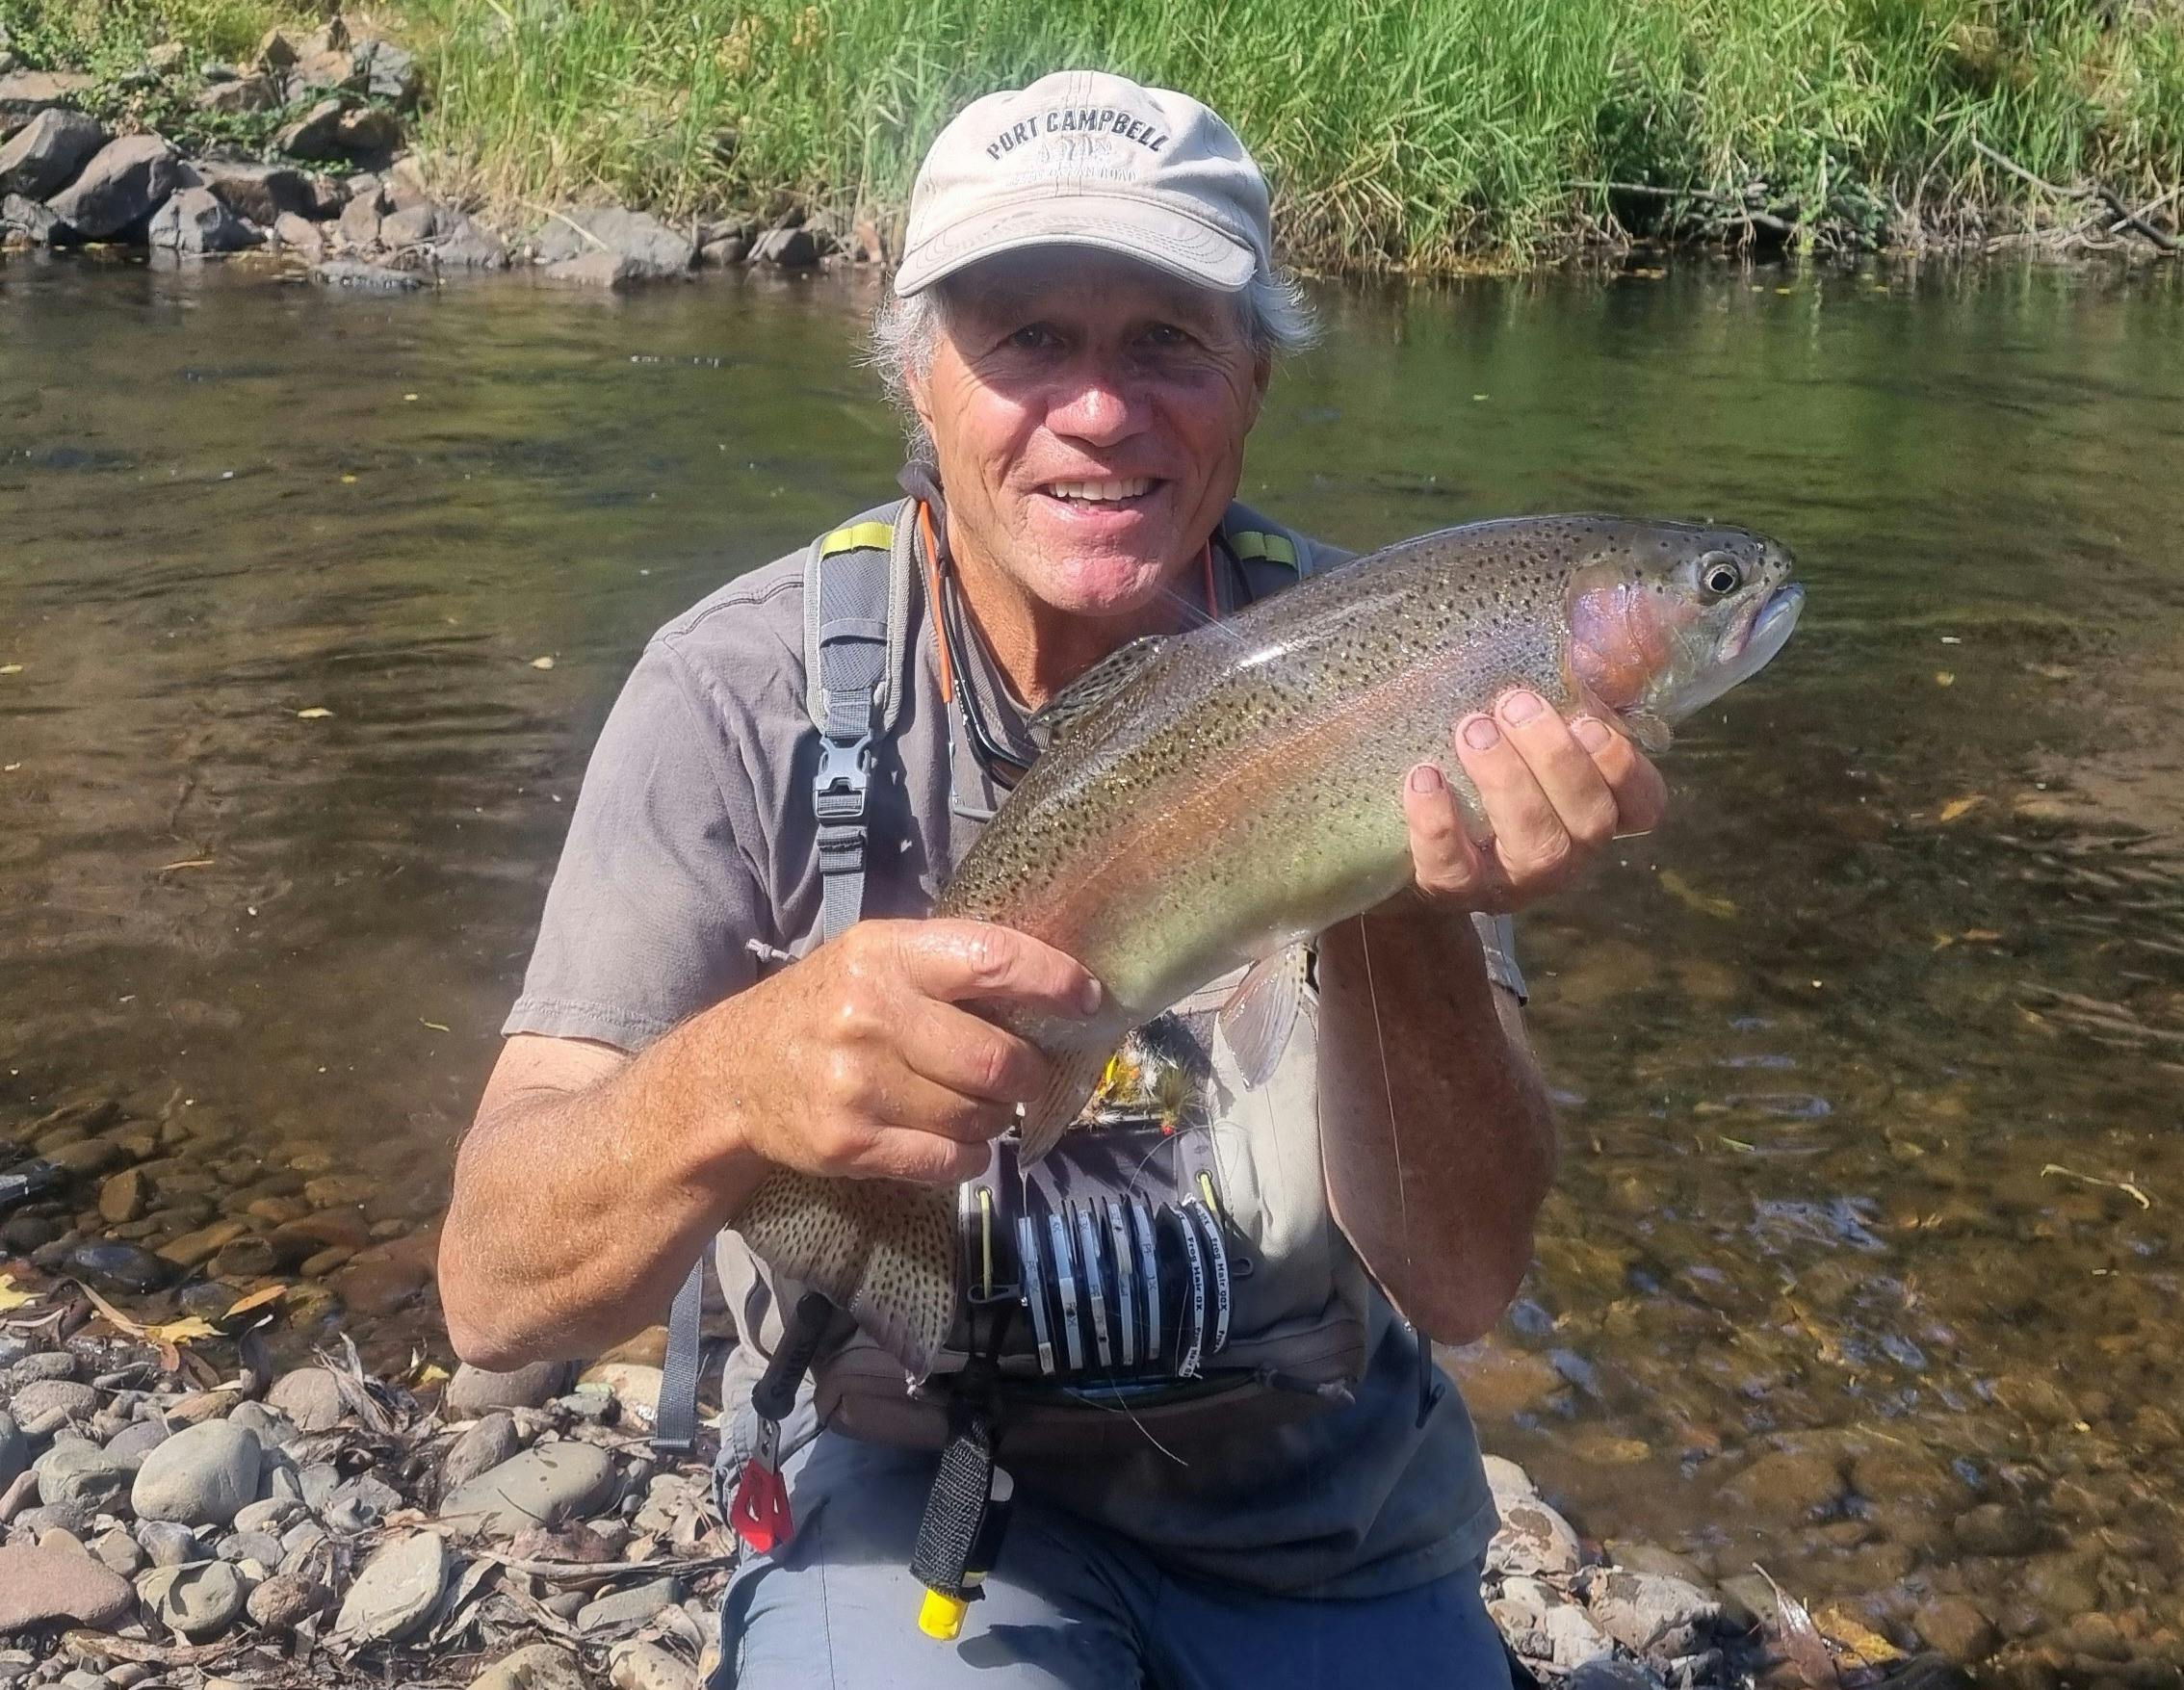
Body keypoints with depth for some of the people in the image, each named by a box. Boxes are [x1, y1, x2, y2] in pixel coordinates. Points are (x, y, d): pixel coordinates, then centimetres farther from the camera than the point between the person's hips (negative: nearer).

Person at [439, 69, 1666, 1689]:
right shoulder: (748, 696, -18)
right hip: (909, 1474, -2)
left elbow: (1459, 1286, -19)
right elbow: (494, 1290, -23)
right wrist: (731, 1079, -45)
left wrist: (1402, 916, -38)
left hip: (1332, 1516, 3)